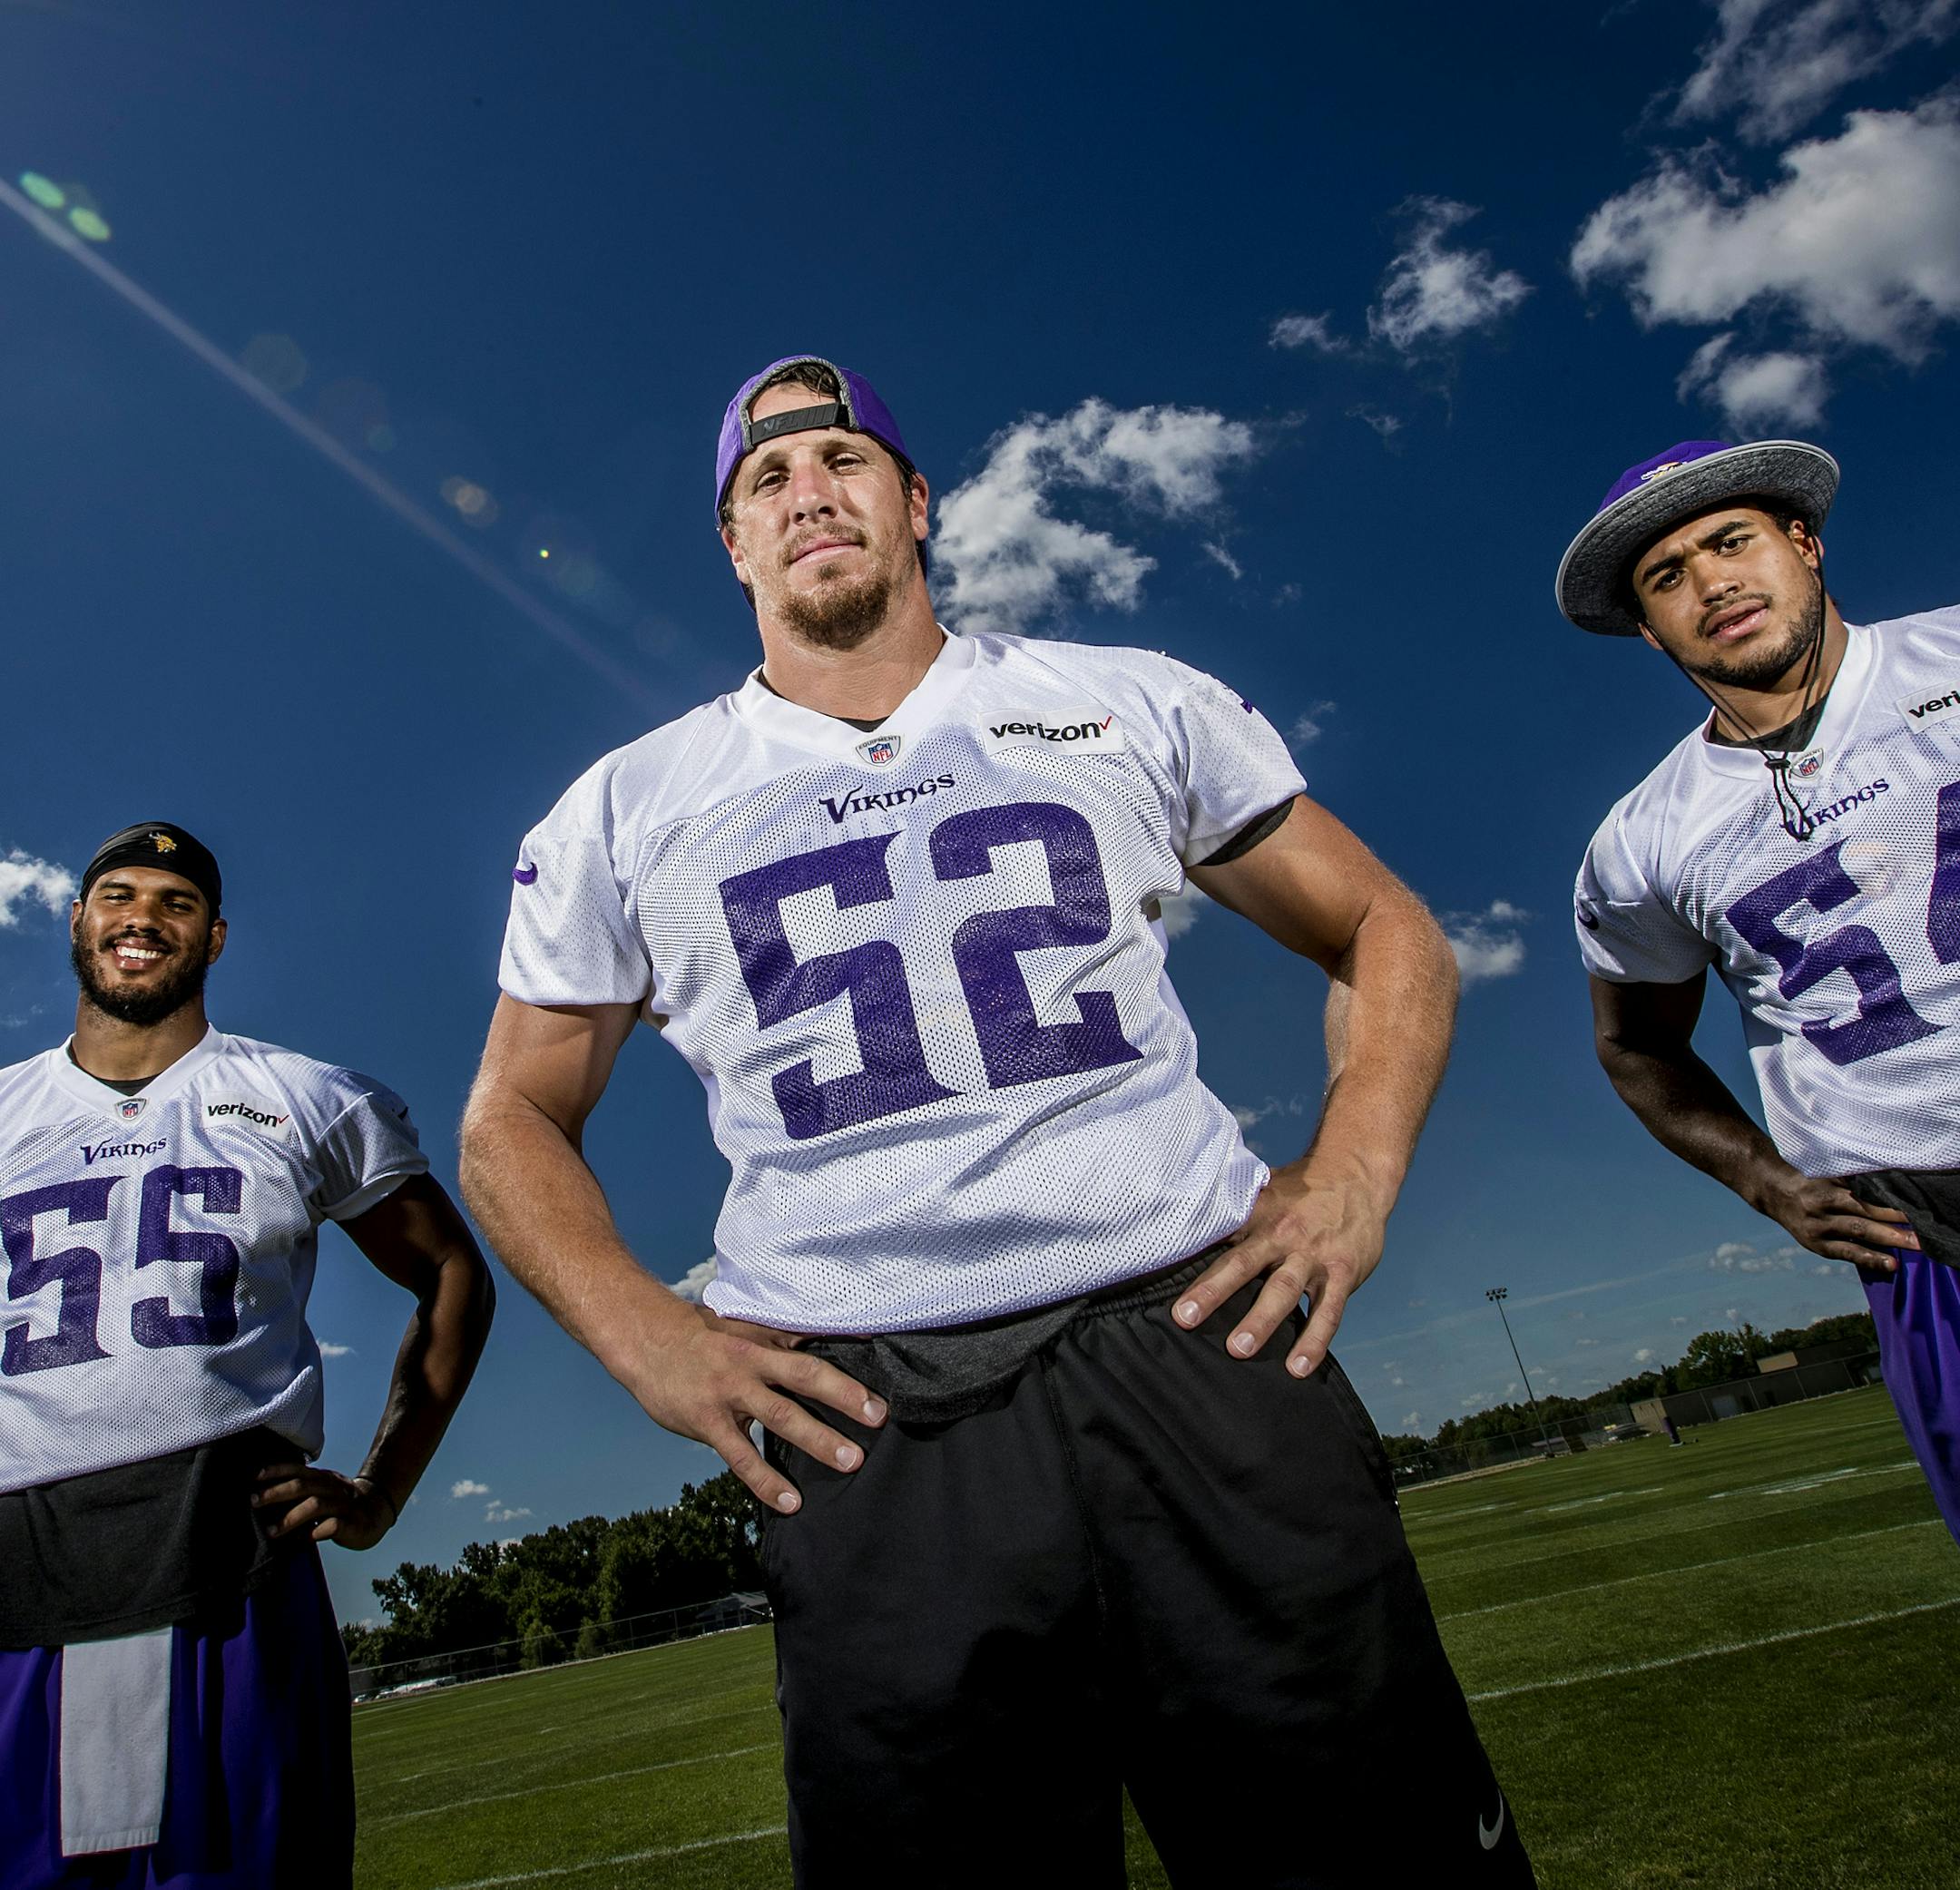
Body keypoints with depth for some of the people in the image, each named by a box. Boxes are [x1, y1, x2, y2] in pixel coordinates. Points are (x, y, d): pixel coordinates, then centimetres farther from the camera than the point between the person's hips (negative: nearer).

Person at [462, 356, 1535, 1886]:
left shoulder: (1130, 706, 10)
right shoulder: (628, 812, 11)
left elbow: (1386, 935, 15)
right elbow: (516, 1118, 17)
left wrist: (1353, 1175, -3)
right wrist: (642, 1336, -1)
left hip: (1198, 1351, 1)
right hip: (865, 1430, 0)